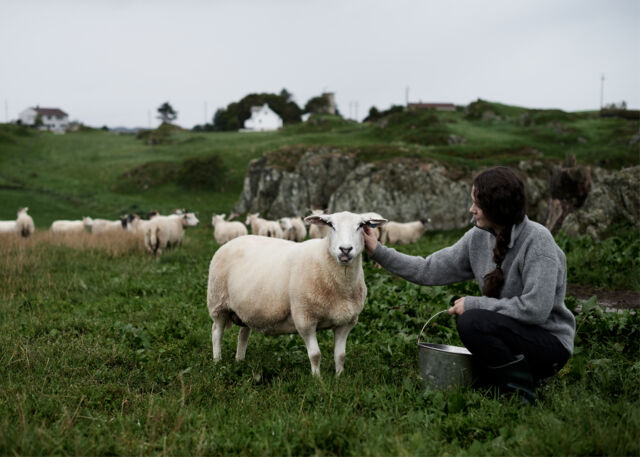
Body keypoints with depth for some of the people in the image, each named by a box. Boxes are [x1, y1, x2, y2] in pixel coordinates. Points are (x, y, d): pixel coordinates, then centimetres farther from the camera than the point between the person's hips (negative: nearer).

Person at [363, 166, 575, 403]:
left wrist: (474, 304, -20)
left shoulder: (537, 241, -21)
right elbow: (429, 271, 3)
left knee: (472, 322, -28)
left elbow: (535, 309, -27)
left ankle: (520, 389, -11)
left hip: (550, 342, -7)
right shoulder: (479, 237, 0)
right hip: (510, 334, 7)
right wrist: (378, 252, -4)